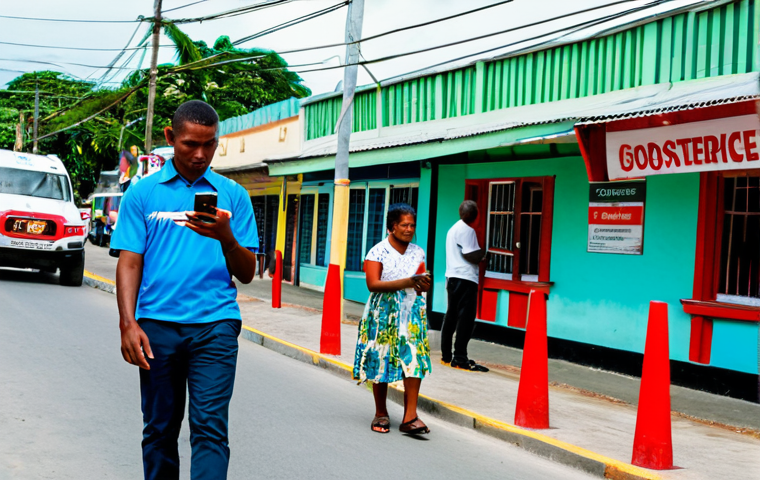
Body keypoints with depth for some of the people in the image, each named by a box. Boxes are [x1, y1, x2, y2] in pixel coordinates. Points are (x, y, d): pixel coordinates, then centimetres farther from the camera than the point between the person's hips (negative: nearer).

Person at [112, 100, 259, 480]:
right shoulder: (142, 193, 8)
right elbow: (129, 263, 4)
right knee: (159, 430, 9)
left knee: (210, 427, -8)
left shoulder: (233, 195, 8)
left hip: (214, 324, -1)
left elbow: (247, 274, 6)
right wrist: (128, 323, -9)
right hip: (156, 324, 1)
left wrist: (226, 237, -14)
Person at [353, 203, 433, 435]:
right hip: (383, 315, -3)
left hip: (412, 315, 3)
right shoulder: (378, 252, -5)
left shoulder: (418, 253, 11)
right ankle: (381, 414, 20)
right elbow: (373, 284, -17)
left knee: (415, 362, -9)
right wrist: (407, 282, -22)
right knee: (381, 362, 4)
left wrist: (423, 285, -6)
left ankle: (410, 416, -9)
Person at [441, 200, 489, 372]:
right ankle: (460, 358, -9)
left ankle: (446, 356, 17)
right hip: (466, 278, -10)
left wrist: (479, 255, 13)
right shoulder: (467, 230, -11)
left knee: (451, 316, 13)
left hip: (452, 277, 10)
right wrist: (482, 253, 1)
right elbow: (471, 255, -18)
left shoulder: (453, 229, 18)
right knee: (466, 318, -7)